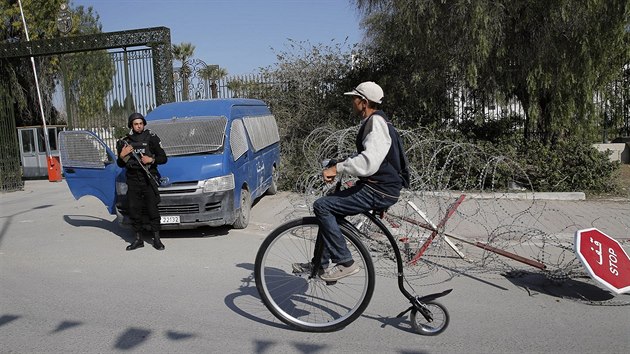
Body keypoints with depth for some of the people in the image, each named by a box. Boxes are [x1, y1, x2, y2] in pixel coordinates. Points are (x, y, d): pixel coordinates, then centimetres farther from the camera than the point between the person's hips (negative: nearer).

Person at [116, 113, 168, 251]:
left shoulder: (151, 138, 2)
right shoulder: (124, 141, 12)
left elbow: (163, 158, 2)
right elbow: (120, 164, 17)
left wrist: (151, 159, -15)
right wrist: (122, 155, -3)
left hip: (148, 179, -3)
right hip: (132, 181, 4)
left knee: (152, 209, -3)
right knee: (133, 210, 5)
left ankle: (156, 239, 7)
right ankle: (138, 239, 16)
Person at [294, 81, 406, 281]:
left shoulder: (376, 122, -16)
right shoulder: (372, 122, 17)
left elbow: (369, 162, -31)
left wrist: (338, 168, -25)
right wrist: (340, 165, 19)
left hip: (379, 192, -11)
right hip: (374, 187, 11)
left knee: (322, 206, -16)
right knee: (329, 207, 17)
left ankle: (345, 263, -10)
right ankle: (320, 264, 24)